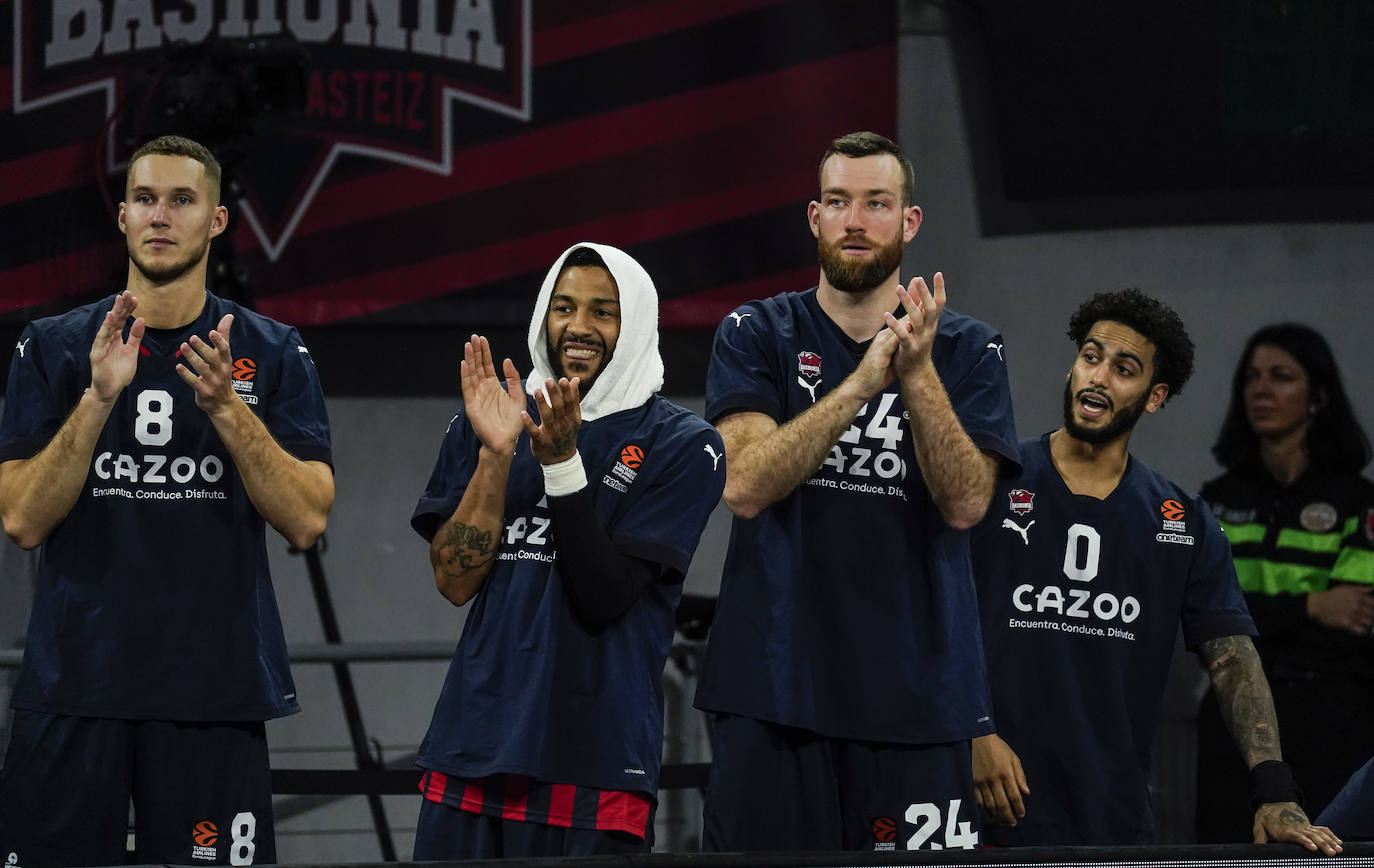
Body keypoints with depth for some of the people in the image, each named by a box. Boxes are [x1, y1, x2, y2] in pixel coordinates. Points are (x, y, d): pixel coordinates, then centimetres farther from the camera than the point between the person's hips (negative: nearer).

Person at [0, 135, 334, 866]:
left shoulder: (272, 355, 6)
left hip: (215, 688, 0)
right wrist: (99, 398, -15)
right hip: (73, 685, 0)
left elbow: (306, 521, -3)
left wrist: (225, 405, -15)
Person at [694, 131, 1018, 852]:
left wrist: (918, 374, -19)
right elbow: (745, 485, -9)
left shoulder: (967, 351, 8)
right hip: (774, 681, 0)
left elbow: (966, 503, -6)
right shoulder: (757, 336, 6)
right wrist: (863, 381, -19)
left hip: (916, 686, 0)